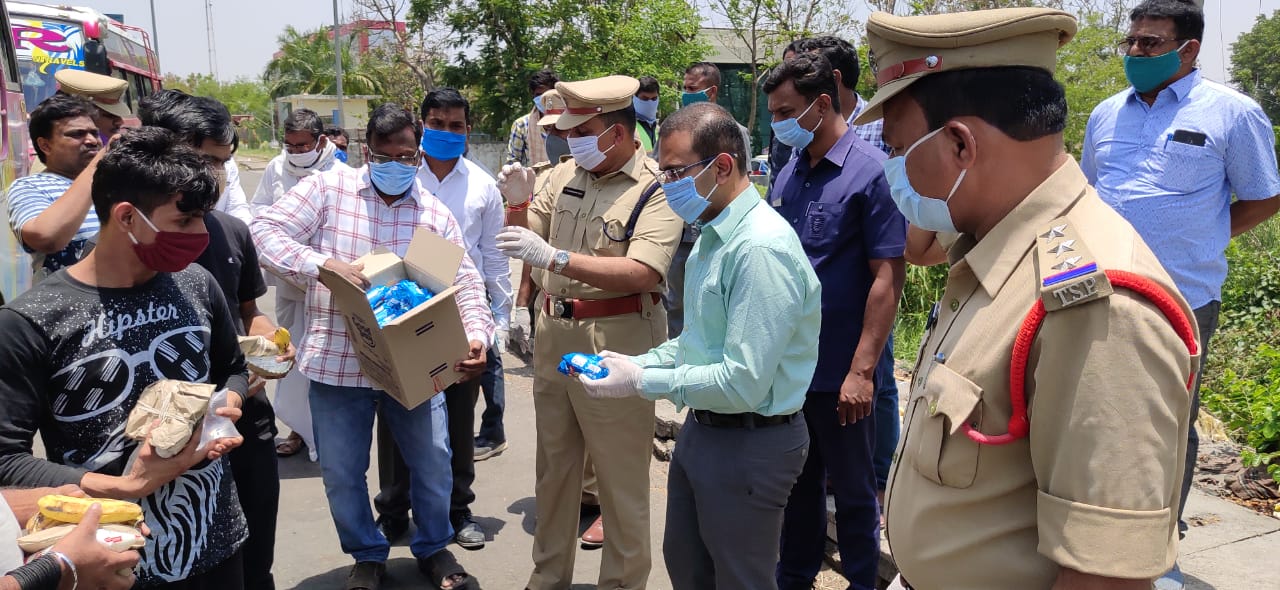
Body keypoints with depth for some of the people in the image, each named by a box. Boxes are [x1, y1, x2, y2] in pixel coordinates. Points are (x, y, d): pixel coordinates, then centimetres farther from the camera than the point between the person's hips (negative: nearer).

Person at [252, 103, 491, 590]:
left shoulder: (435, 214, 2)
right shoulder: (328, 189, -5)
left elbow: (465, 284, -1)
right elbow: (265, 231, -11)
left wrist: (477, 337, -19)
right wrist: (322, 263, -27)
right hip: (338, 362, -1)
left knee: (433, 461, 10)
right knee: (341, 472, 11)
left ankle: (433, 549, 35)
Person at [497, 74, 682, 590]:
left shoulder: (655, 190, -13)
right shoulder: (565, 175, 6)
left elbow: (643, 273, -27)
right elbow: (526, 240, 14)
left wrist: (553, 257, -30)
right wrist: (518, 204, -7)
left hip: (615, 346, -7)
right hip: (553, 337, 7)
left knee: (621, 479, 5)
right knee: (553, 466, 20)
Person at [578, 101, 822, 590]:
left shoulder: (761, 250, -26)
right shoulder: (713, 233, 5)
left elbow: (743, 383, -28)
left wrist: (642, 381, -20)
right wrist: (637, 362, 1)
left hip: (750, 444, -9)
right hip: (702, 429, 9)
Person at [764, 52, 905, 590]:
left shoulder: (870, 172, -12)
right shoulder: (789, 173, 7)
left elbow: (888, 276, -15)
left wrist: (862, 370, -19)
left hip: (840, 370, -6)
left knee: (852, 490, 10)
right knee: (797, 481, 19)